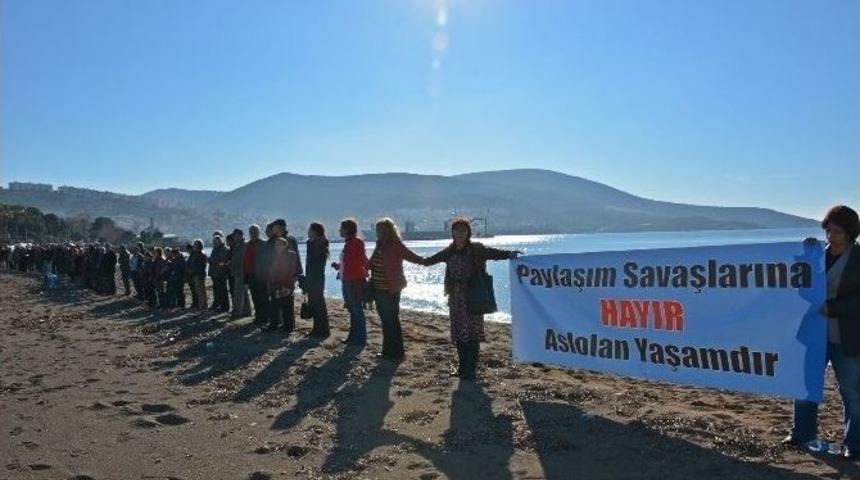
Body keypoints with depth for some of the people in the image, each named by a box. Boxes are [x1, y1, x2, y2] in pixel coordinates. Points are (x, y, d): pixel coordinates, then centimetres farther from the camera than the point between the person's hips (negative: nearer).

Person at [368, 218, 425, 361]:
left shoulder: (396, 246, -15)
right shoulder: (380, 246, 10)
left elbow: (411, 256, -24)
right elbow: (372, 265, 20)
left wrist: (424, 261, -37)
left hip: (390, 290, -8)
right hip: (379, 289, 8)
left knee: (392, 321, -1)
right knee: (385, 321, 15)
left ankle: (397, 353, 8)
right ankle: (387, 351, 25)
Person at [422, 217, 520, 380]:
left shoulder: (477, 249, -7)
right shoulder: (450, 251, 8)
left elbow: (492, 253, -22)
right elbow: (436, 258, 27)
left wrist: (508, 254, -40)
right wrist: (424, 261, 43)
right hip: (455, 297, 5)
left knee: (472, 332, -3)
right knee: (458, 332, 11)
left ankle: (471, 369, 5)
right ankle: (462, 366, 24)